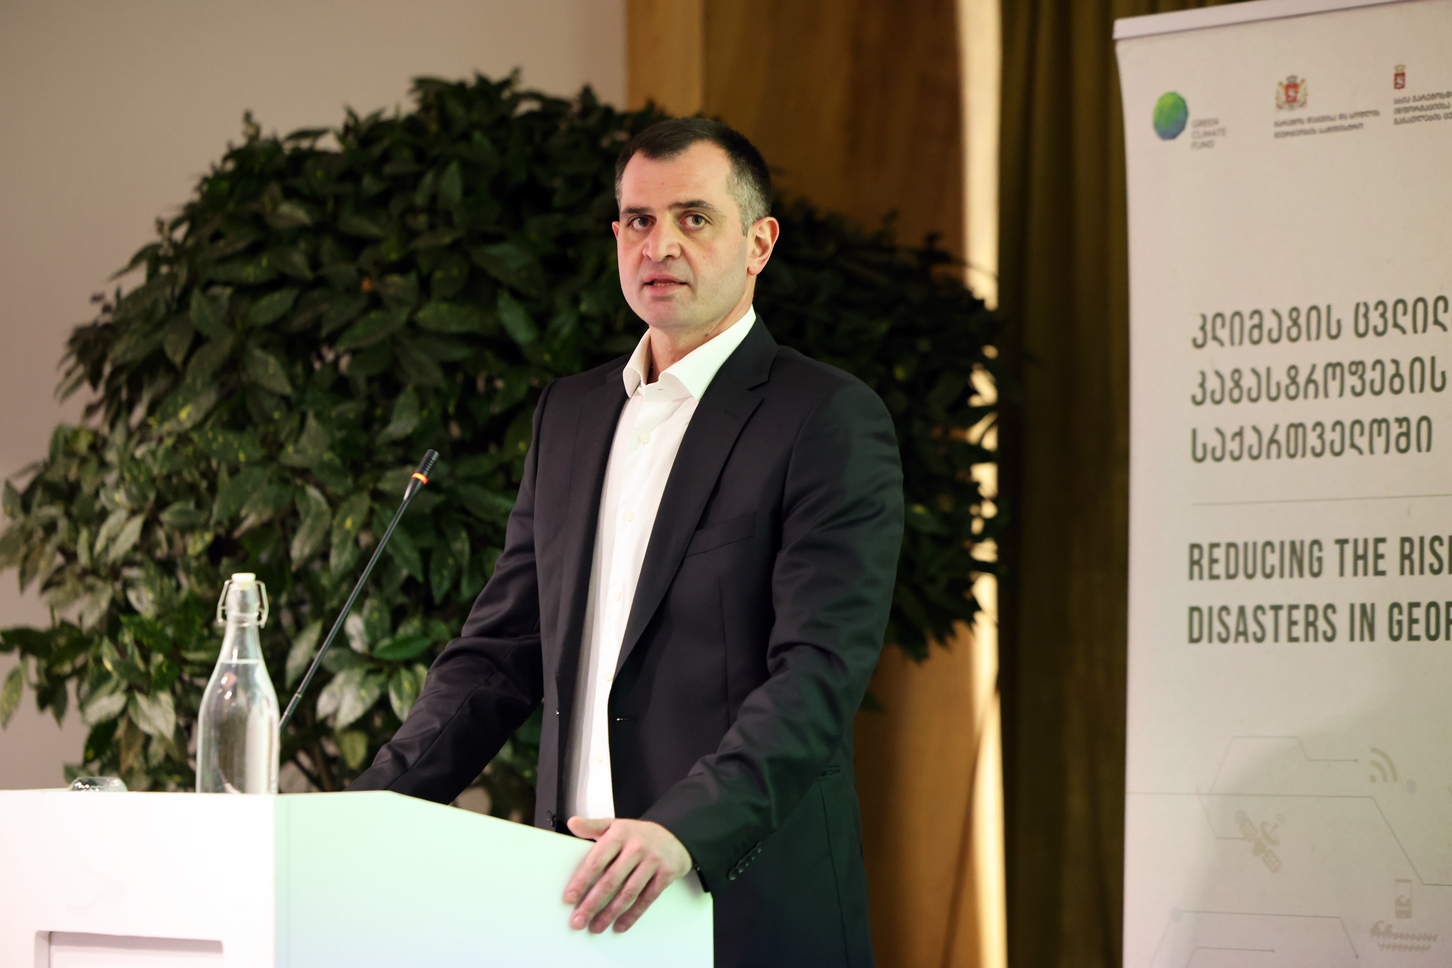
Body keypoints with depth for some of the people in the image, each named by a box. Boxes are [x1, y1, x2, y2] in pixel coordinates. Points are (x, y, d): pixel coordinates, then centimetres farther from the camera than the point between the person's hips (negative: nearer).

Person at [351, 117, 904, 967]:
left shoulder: (831, 420, -5)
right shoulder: (569, 413, 16)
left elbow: (821, 672, -15)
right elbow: (503, 649, 17)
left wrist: (686, 831, -29)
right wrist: (373, 809, 3)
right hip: (579, 897, 5)